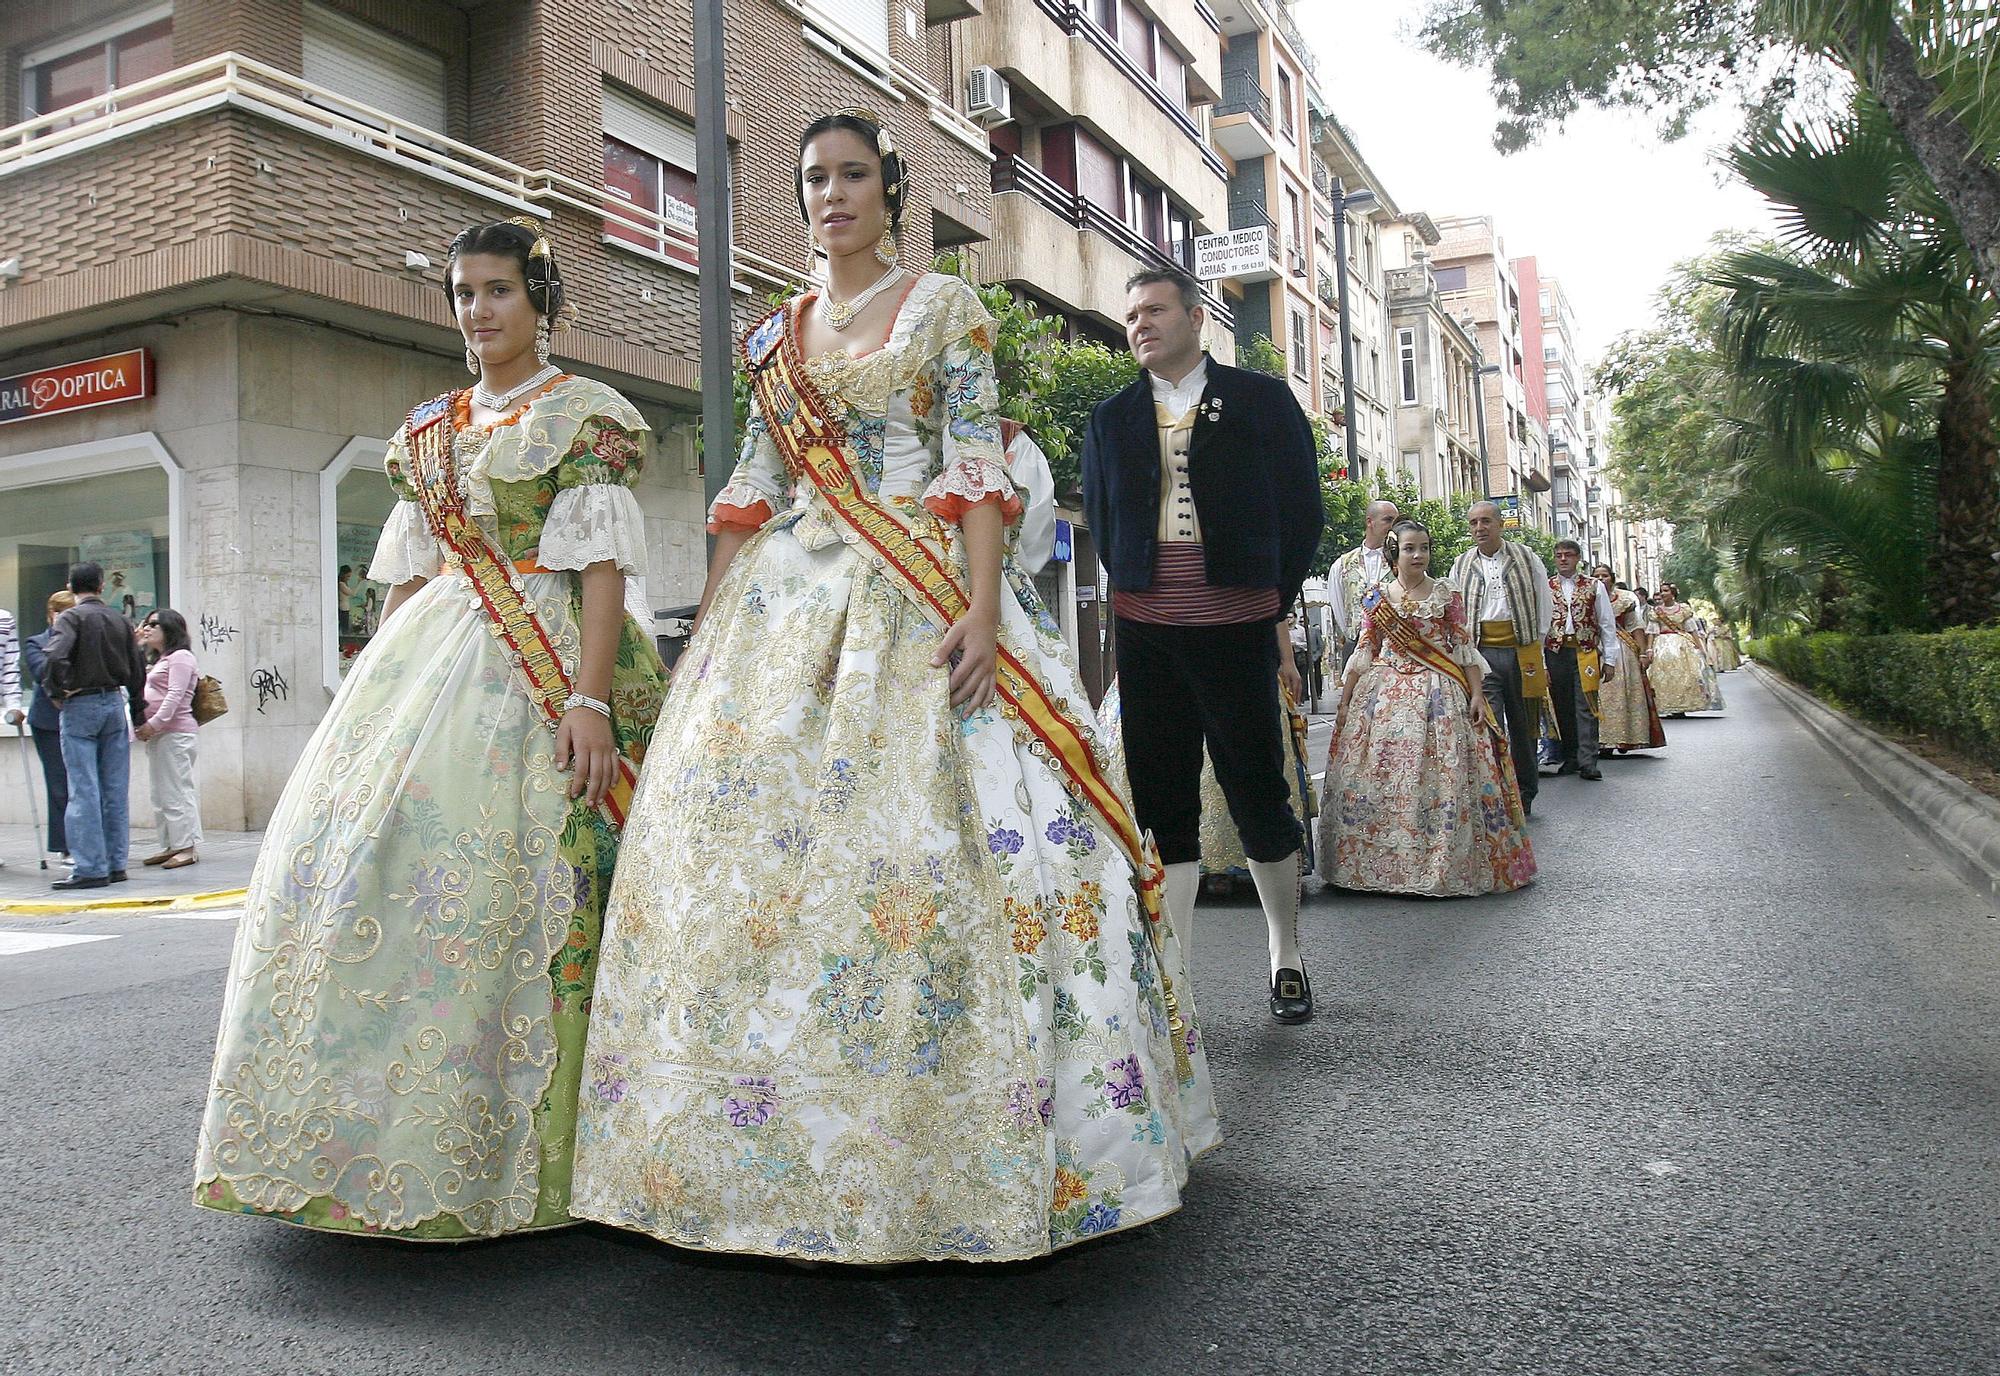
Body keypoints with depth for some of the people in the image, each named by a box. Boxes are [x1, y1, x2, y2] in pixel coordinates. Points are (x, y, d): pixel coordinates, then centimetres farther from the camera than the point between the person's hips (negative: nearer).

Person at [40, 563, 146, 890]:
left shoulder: (71, 618, -6)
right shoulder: (120, 620, 9)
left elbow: (55, 656, -24)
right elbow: (137, 669, 12)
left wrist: (57, 692, -8)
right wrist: (137, 713, 20)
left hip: (81, 706, -5)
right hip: (115, 703, 5)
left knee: (84, 790, -3)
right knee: (115, 789, 8)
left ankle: (91, 868, -4)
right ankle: (116, 863, 12)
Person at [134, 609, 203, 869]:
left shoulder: (180, 657, -6)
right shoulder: (158, 660, 25)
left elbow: (175, 695, -16)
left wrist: (154, 723, -22)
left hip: (175, 733, -10)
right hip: (156, 735, 10)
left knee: (177, 791, -10)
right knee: (161, 794, 10)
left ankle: (186, 847, -9)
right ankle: (169, 846, 14)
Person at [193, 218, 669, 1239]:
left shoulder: (584, 415, 1)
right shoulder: (428, 428, 20)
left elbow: (600, 565, -9)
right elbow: (405, 574, 19)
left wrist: (589, 698, -20)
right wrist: (378, 685, 12)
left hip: (536, 660, -6)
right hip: (427, 657, 7)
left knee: (503, 870, -14)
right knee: (361, 841, -2)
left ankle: (508, 1152, -3)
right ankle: (386, 1149, 9)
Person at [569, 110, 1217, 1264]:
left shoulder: (946, 308, 5)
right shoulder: (778, 335, 18)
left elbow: (977, 471, -5)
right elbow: (754, 491, 16)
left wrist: (980, 608, -18)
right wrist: (710, 628, 8)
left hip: (920, 603, -5)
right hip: (789, 605, 5)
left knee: (927, 844, -12)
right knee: (746, 833, -1)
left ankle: (944, 1150, 2)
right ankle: (781, 1153, 11)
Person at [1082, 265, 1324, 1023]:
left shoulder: (1262, 401, 5)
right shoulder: (1111, 419, 13)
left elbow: (1302, 513, 5)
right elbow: (1102, 524, 15)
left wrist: (1270, 605, 3)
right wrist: (1144, 593, 7)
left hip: (1236, 629, -2)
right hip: (1145, 633, 3)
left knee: (1260, 796, 4)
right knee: (1162, 806, 3)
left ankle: (1287, 961, 22)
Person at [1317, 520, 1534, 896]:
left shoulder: (1447, 595, 4)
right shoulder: (1374, 598, 7)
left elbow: (1465, 647, 3)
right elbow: (1363, 653, 8)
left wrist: (1477, 693, -5)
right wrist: (1344, 701, 5)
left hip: (1439, 695, -1)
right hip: (1385, 693, 1)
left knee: (1443, 776, -6)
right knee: (1378, 776, -1)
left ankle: (1444, 862, 2)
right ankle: (1378, 863, 8)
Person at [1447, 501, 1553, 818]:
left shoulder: (1526, 558, 6)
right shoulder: (1462, 565, 8)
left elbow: (1545, 605, 11)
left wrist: (1535, 644, 8)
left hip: (1522, 651, 0)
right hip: (1482, 652, 0)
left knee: (1524, 727, 9)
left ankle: (1524, 796, 22)